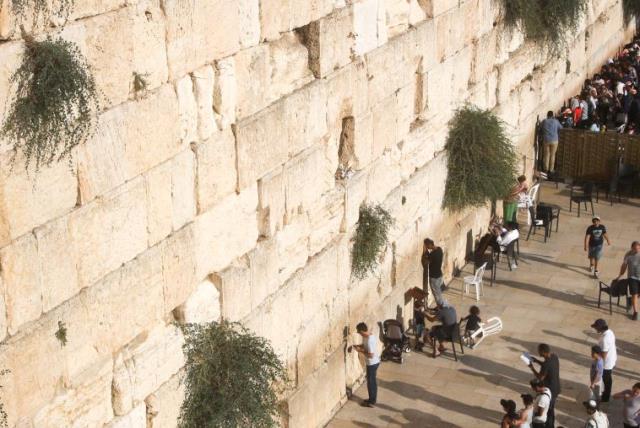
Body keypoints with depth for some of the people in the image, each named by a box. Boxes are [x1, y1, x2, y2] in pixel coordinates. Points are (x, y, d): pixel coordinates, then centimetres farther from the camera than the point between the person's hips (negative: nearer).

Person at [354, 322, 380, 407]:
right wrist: (359, 346, 0)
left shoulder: (369, 341, -31)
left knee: (370, 382, 5)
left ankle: (371, 402, 18)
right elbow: (365, 346, 17)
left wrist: (360, 351, -19)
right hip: (375, 362, 10)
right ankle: (373, 399, 35)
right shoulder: (368, 336, 0)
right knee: (372, 381, 21)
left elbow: (371, 355, -29)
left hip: (372, 363, -10)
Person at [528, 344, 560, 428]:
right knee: (551, 409, 25)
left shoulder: (546, 364, -32)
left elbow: (540, 378, -21)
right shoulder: (554, 357, -6)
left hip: (549, 390, -9)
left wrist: (532, 368, -11)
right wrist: (536, 361, 8)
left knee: (546, 411, 11)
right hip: (556, 388, 9)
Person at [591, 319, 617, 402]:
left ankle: (605, 398, 29)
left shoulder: (605, 339, -34)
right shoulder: (610, 332, -5)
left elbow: (604, 354, -28)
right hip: (612, 360, 9)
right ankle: (607, 392, 46)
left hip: (607, 363, -9)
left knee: (606, 380, 11)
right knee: (608, 379, 27)